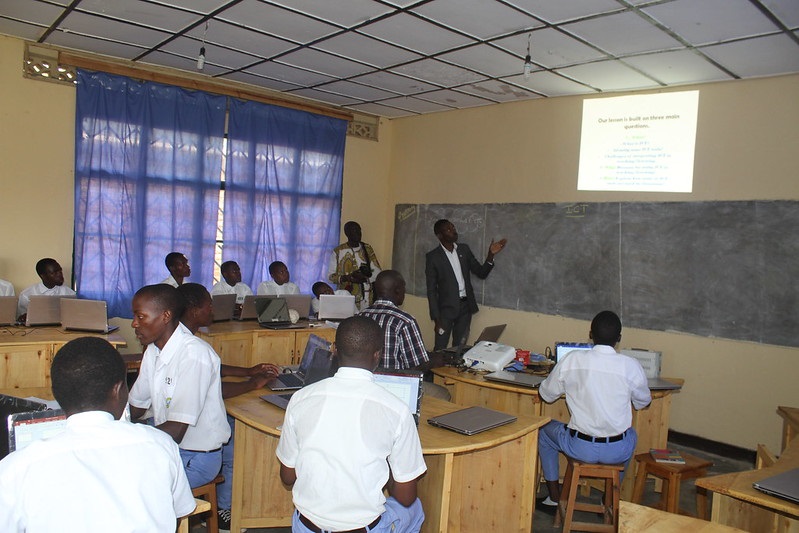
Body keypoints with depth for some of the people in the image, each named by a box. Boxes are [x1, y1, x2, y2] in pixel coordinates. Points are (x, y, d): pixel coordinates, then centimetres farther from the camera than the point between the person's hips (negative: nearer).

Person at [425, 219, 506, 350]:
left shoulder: (464, 249, 6)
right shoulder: (433, 256, -7)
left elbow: (481, 273, 9)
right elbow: (431, 290, -7)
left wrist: (491, 255, -8)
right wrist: (436, 318, -12)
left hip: (465, 307, 4)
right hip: (446, 308, -4)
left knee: (460, 348, 11)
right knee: (440, 350, 0)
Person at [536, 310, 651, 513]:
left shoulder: (571, 360, -11)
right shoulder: (631, 366, -11)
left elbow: (546, 395, 4)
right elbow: (643, 402, 9)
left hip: (580, 447, -1)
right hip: (617, 451, 2)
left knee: (545, 431, 29)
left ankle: (554, 498, 31)